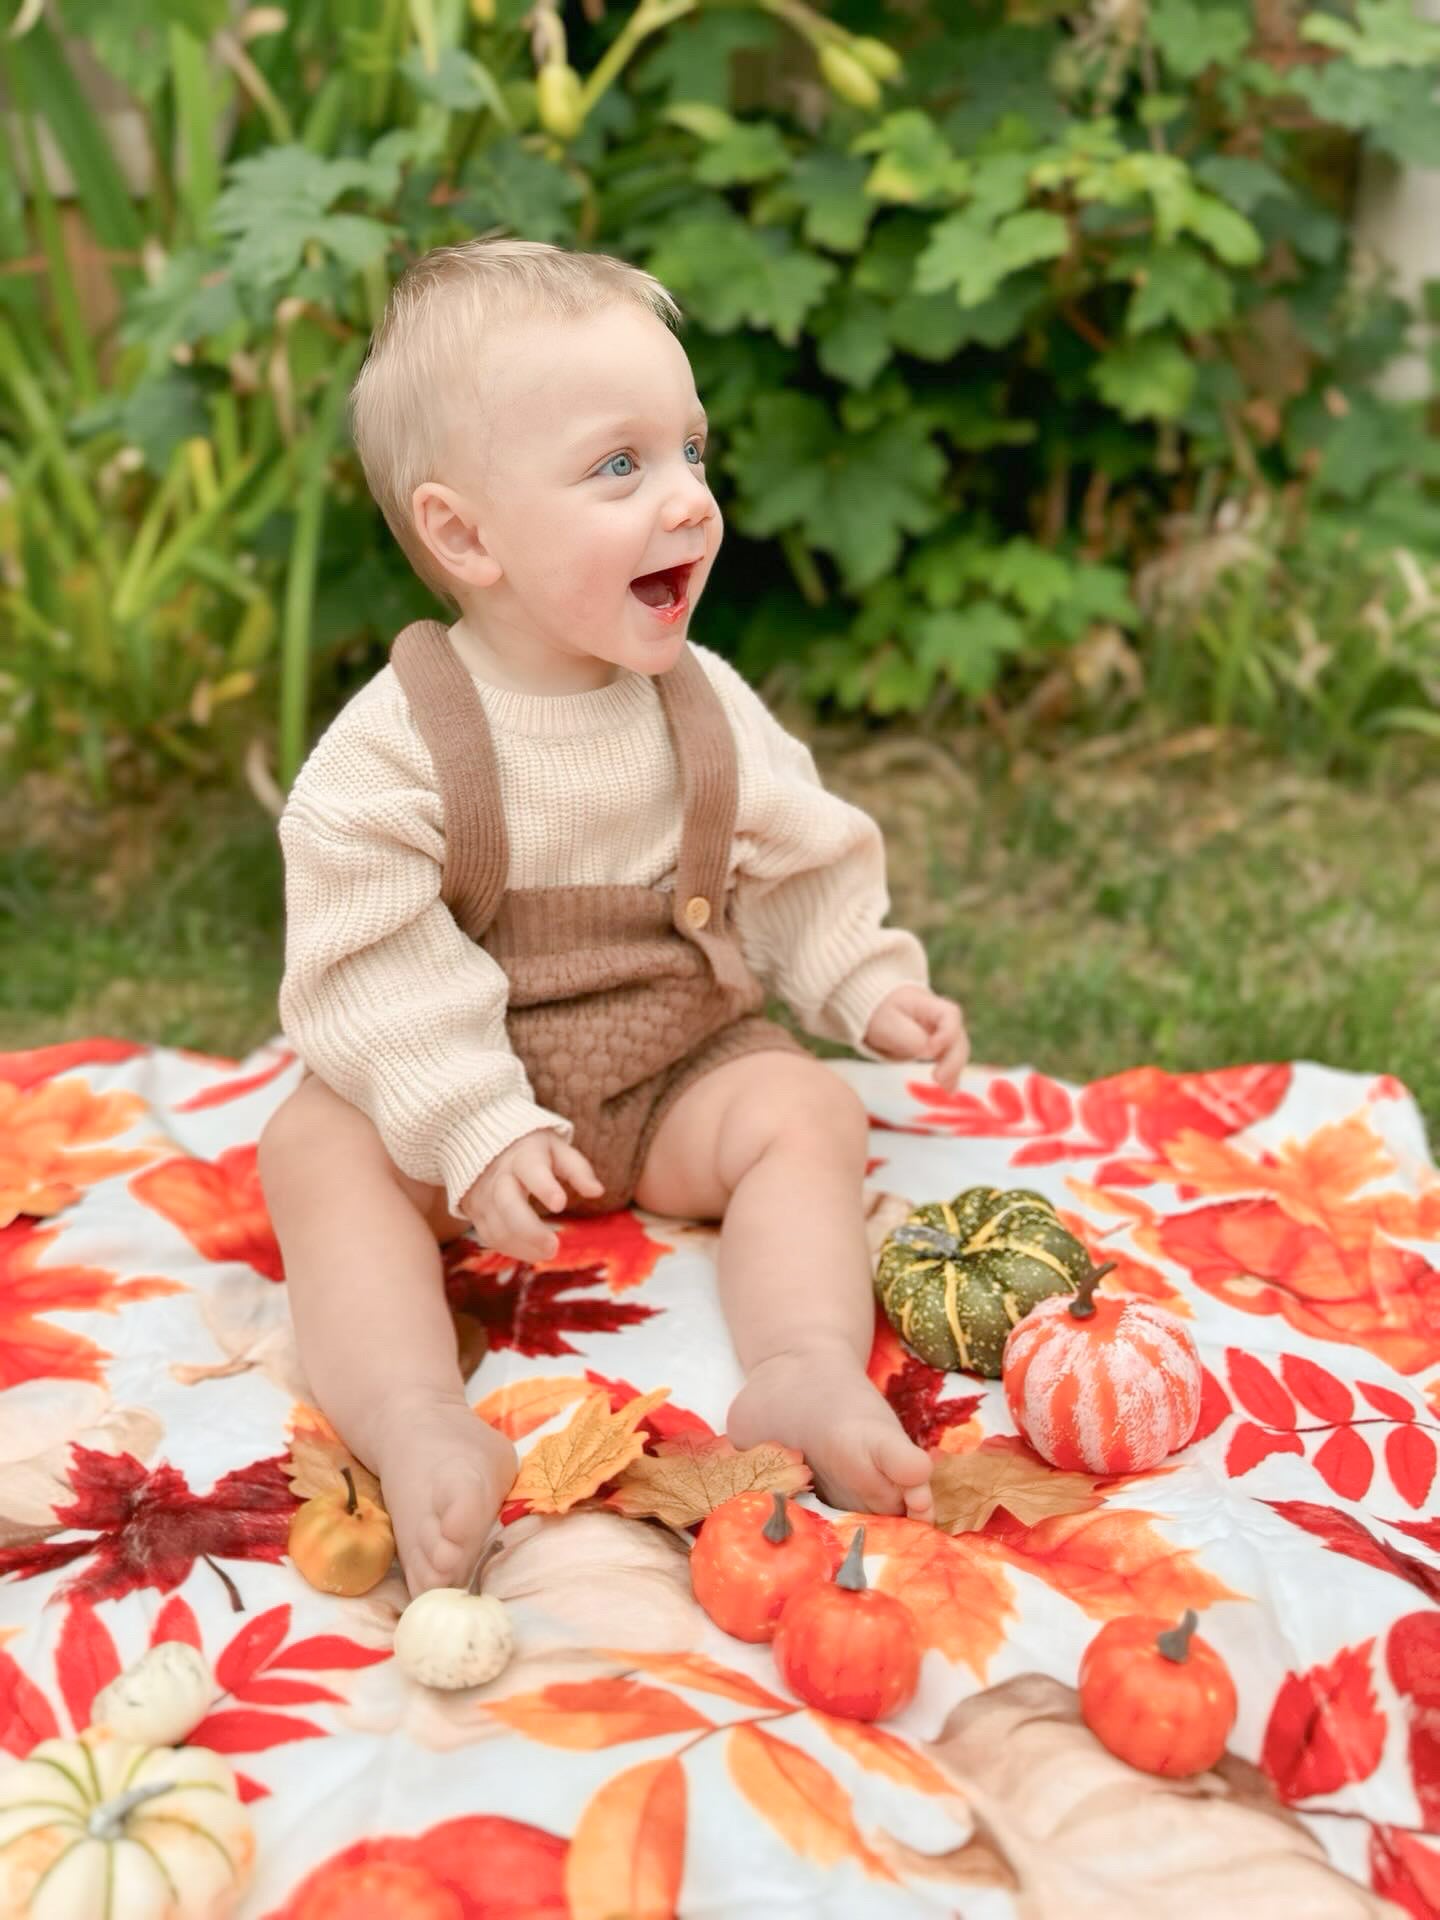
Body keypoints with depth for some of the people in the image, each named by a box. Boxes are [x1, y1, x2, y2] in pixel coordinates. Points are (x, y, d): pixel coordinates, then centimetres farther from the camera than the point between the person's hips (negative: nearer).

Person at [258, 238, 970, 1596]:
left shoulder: (704, 705, -3)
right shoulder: (395, 744, -18)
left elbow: (797, 860, 10)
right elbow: (370, 961, -20)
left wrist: (867, 983, -1)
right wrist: (473, 1131, -27)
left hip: (680, 1074, 3)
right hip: (465, 1090, -3)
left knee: (805, 1111, -21)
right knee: (317, 1149, -26)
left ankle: (804, 1374, -32)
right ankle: (419, 1430, -40)